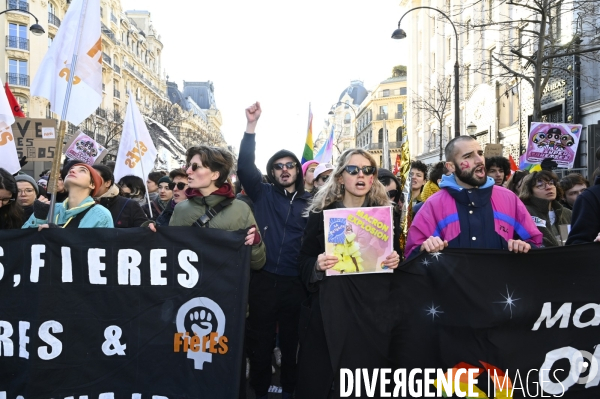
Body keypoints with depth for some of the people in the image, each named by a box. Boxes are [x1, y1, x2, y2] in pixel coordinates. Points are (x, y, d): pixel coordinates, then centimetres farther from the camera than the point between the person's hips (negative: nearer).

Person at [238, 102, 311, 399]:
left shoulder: (309, 202, 7)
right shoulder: (263, 194, 3)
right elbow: (245, 166, -10)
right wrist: (251, 126, -18)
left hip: (295, 282, 1)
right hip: (264, 279, -1)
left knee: (291, 341, 14)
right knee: (260, 340, 8)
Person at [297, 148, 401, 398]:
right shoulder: (321, 212, -1)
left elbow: (394, 256, 11)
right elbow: (304, 260, 2)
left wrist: (394, 262, -11)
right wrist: (317, 265, -19)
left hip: (371, 305, 1)